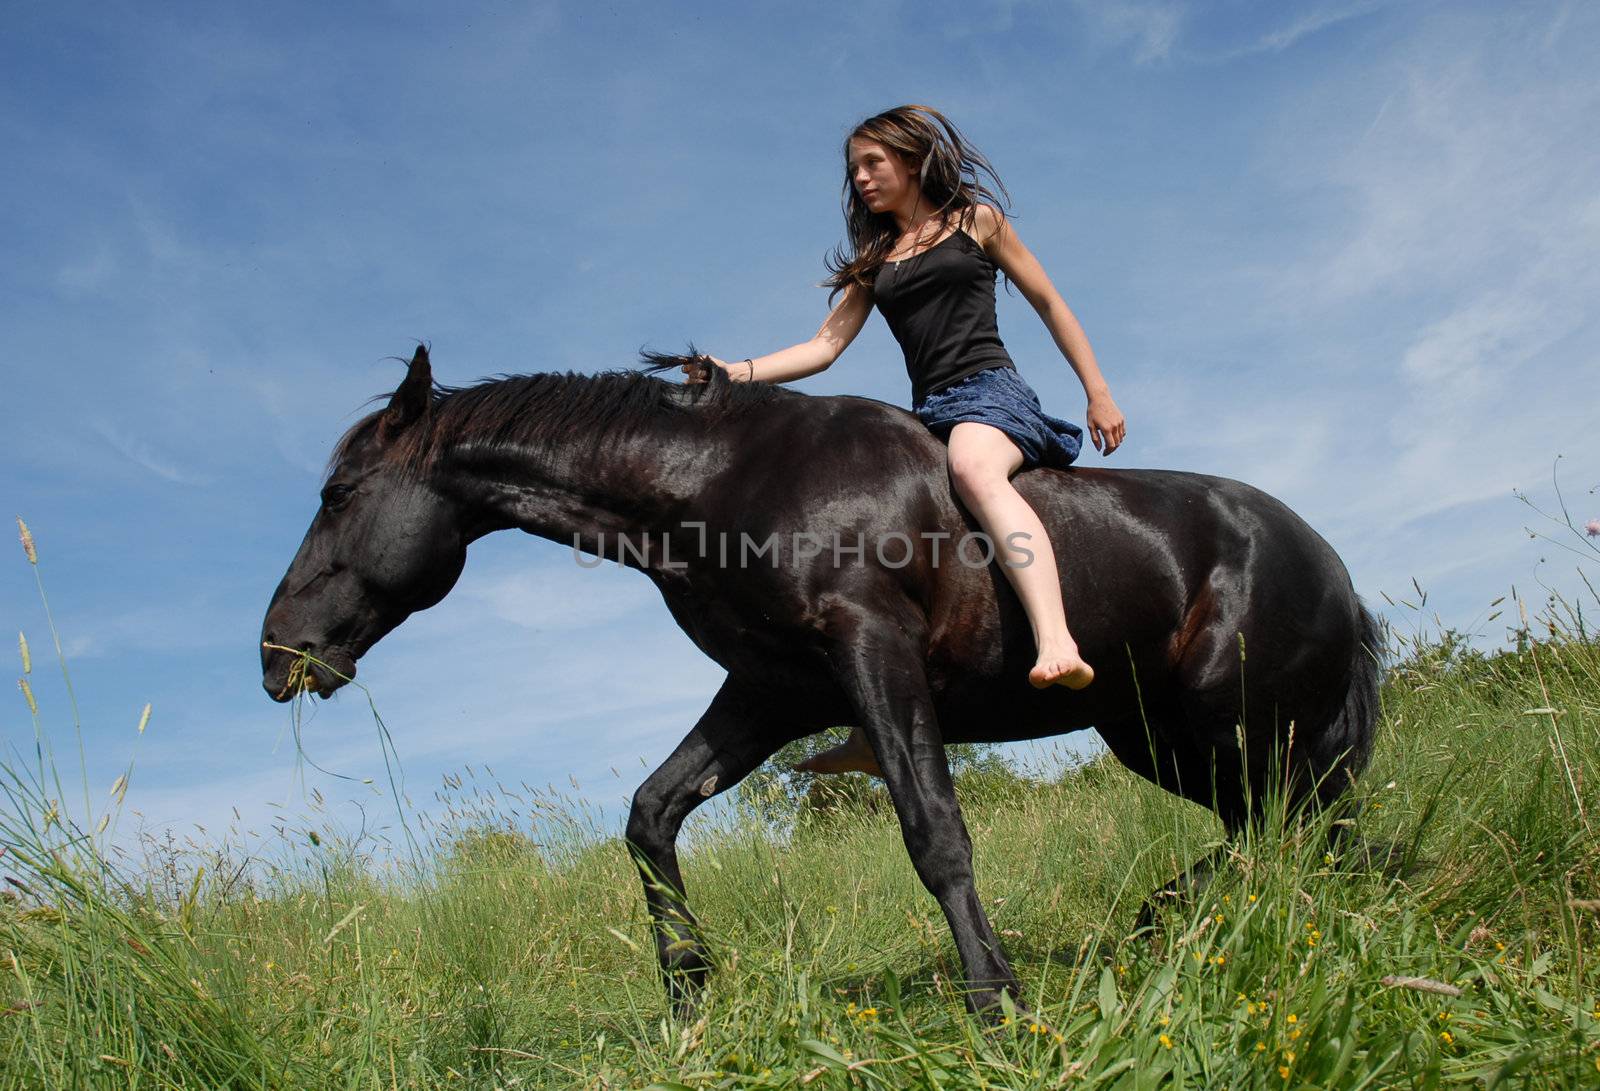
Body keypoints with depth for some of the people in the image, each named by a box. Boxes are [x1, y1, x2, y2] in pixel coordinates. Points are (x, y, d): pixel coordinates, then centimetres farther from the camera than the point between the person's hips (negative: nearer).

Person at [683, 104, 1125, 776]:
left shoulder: (976, 218, 11)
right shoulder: (872, 259, 22)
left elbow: (1048, 303, 12)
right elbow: (825, 345, 12)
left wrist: (1098, 393, 5)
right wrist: (738, 373, -3)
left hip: (990, 392, -6)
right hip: (926, 416, 6)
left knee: (974, 467, -40)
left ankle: (1058, 644, -59)